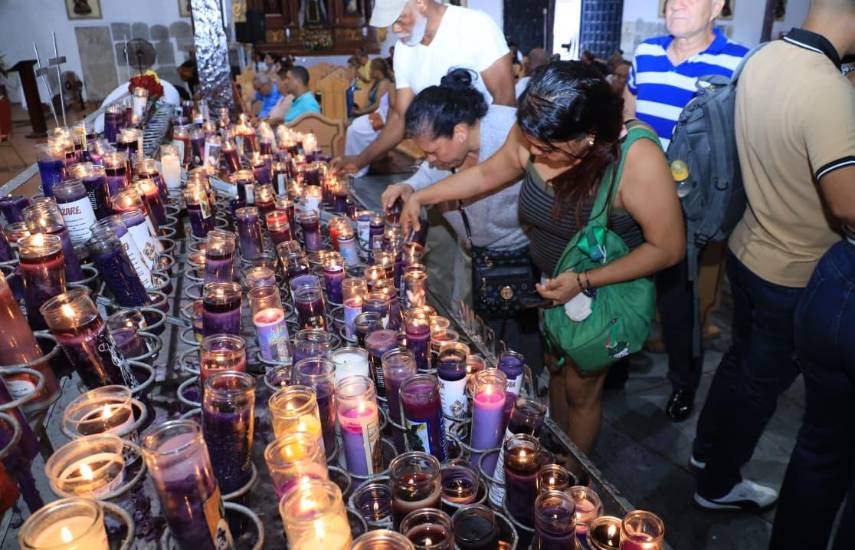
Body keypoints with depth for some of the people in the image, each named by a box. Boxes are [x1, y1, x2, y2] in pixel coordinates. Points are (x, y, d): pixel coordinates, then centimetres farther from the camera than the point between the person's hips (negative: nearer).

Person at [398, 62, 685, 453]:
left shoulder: (638, 158, -33)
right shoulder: (533, 134, -18)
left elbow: (668, 247, -24)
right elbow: (489, 173, 2)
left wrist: (586, 282, -29)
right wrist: (421, 196, -2)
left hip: (605, 290, -5)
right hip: (551, 283, 5)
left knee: (580, 389, 11)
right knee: (556, 368, 21)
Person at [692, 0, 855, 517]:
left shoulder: (763, 59, -3)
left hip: (749, 251, 7)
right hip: (798, 276, -7)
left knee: (744, 359, 26)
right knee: (761, 381, 13)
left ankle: (709, 449, 49)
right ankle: (717, 484, 36)